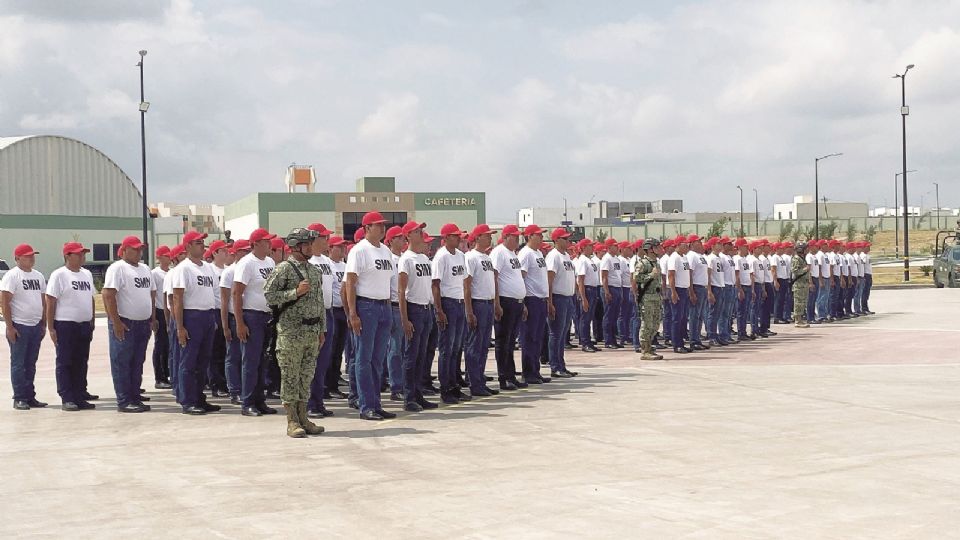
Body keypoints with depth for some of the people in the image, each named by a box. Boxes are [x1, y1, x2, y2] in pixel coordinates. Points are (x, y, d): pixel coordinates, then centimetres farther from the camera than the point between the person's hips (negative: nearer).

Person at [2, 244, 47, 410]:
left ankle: (30, 396, 16)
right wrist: (9, 327, -16)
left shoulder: (38, 276, 14)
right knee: (18, 363, -1)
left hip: (36, 326, 7)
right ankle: (19, 398, 3)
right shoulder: (12, 276, -8)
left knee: (31, 364, 11)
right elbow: (4, 302, -12)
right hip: (19, 326, -7)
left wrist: (43, 324, 14)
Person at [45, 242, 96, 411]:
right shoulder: (59, 275, -7)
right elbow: (50, 302, -9)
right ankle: (67, 399, 0)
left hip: (84, 326, 6)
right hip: (65, 325, -6)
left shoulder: (87, 274, 13)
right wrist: (50, 327, -13)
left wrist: (92, 323, 16)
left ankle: (80, 396, 15)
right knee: (65, 363, -1)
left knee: (81, 362, 9)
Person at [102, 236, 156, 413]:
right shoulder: (117, 268, -9)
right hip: (124, 324, -8)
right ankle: (124, 401, -1)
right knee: (122, 363, -3)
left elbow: (152, 294, 23)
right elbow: (108, 295, -16)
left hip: (143, 324, 8)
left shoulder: (145, 269, 16)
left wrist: (153, 318, 15)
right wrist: (116, 322, -20)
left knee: (138, 363, 12)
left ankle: (135, 397, 18)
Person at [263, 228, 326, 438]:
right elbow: (268, 295, -12)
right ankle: (292, 422, 2)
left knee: (307, 375, 9)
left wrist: (322, 329, 16)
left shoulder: (314, 270, 15)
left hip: (312, 332, 7)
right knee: (290, 376, -2)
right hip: (291, 331, -7)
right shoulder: (284, 269, -6)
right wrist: (295, 292, -18)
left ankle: (303, 418, 16)